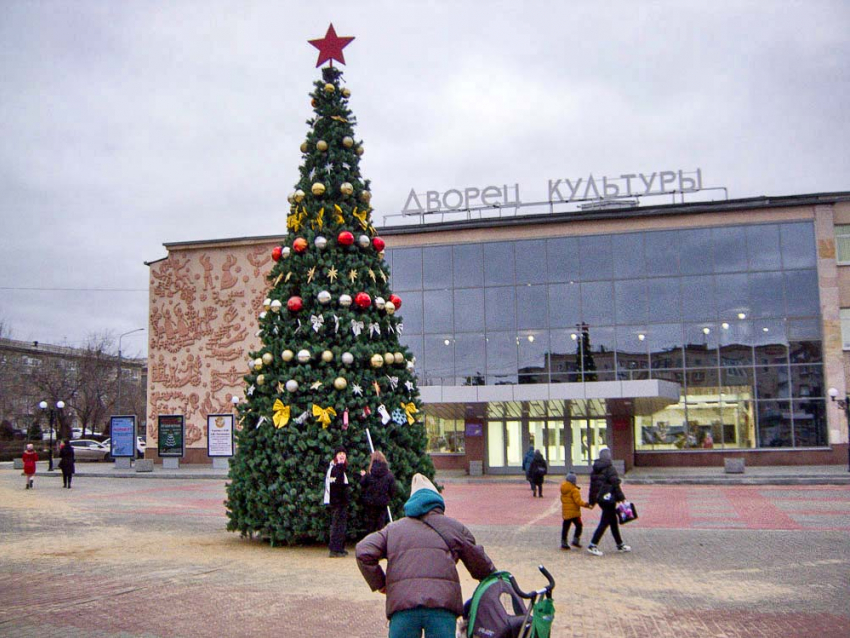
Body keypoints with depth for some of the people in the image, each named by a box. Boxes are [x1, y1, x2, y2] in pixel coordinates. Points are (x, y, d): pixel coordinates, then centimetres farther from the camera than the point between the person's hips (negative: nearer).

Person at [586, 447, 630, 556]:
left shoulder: (595, 470, 9)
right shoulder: (609, 468, -14)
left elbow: (592, 486, 13)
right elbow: (615, 484, -15)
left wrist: (591, 501, 18)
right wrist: (621, 498, -9)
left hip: (600, 498, 8)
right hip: (608, 499, -8)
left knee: (613, 521, 18)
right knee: (604, 522, -4)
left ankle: (620, 545, 27)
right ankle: (593, 545, -7)